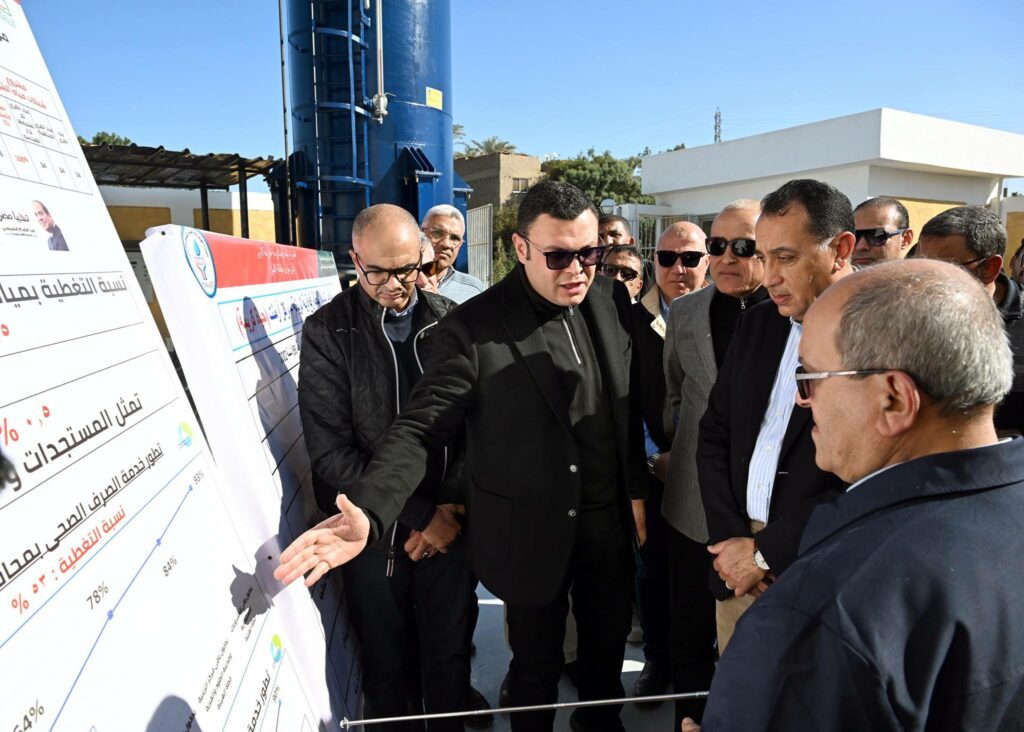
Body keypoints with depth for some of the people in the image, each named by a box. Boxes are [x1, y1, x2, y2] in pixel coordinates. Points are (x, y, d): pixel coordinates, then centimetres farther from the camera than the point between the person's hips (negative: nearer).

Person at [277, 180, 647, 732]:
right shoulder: (472, 328, -17)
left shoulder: (611, 301, -3)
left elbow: (629, 406, 5)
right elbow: (420, 429, -21)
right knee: (537, 664, 16)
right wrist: (368, 514, -35)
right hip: (530, 534, -4)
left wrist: (636, 490, 7)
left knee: (609, 640, 25)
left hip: (609, 522, 5)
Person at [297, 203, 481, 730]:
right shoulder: (327, 332, -7)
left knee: (450, 654, 14)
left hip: (450, 526, 1)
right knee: (386, 662, 15)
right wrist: (417, 516, -13)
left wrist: (451, 510, -10)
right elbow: (332, 451, -11)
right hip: (375, 534, -1)